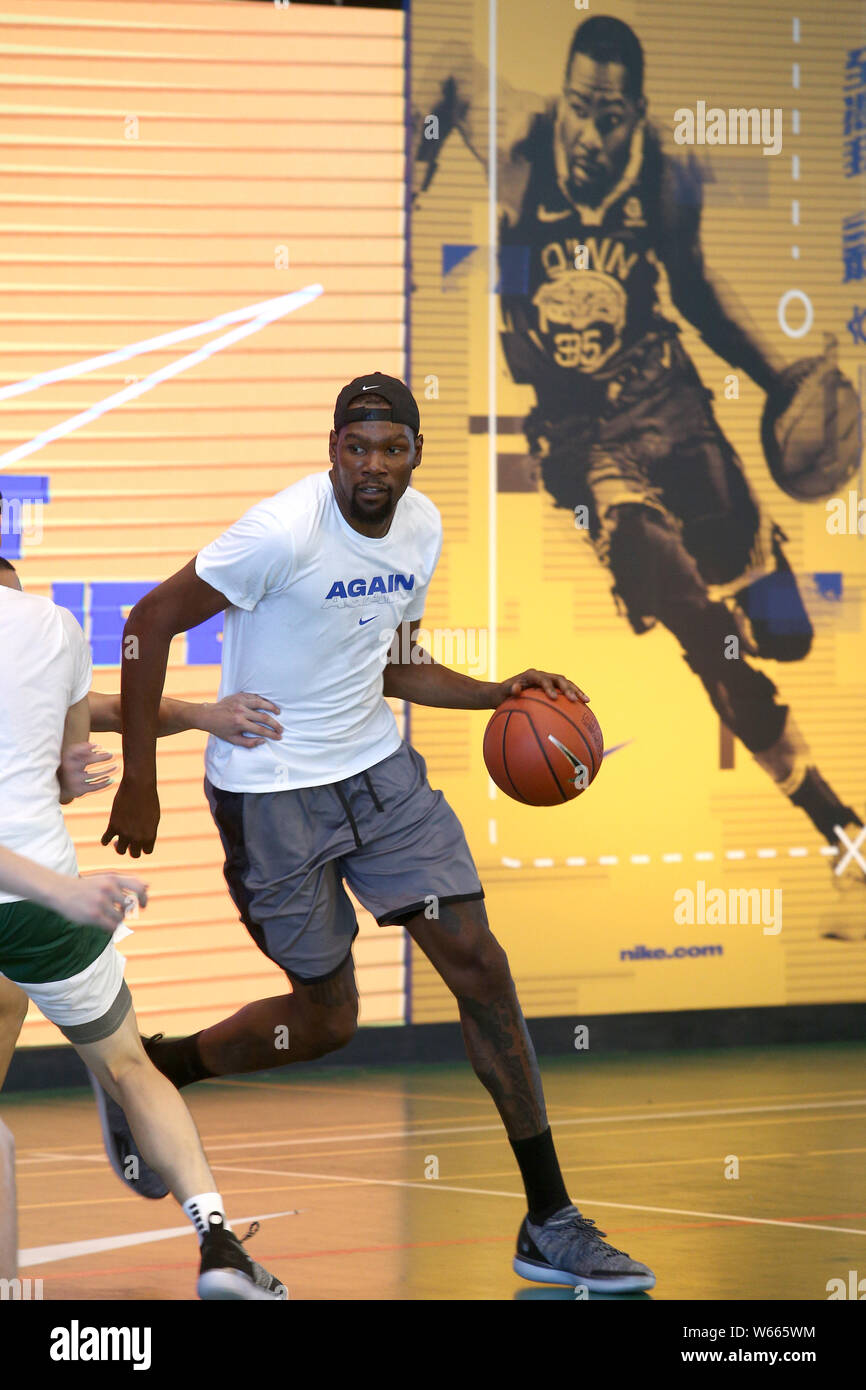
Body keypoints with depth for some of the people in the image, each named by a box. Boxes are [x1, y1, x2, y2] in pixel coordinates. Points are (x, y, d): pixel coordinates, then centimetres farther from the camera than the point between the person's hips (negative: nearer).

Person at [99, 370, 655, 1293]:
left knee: (478, 964, -3)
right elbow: (150, 623, -16)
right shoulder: (286, 533, -22)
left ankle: (549, 1224, 2)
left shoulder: (421, 529, 2)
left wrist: (498, 694, 1)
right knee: (325, 1021, 2)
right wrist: (139, 783, -16)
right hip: (271, 794, -6)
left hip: (377, 770, 6)